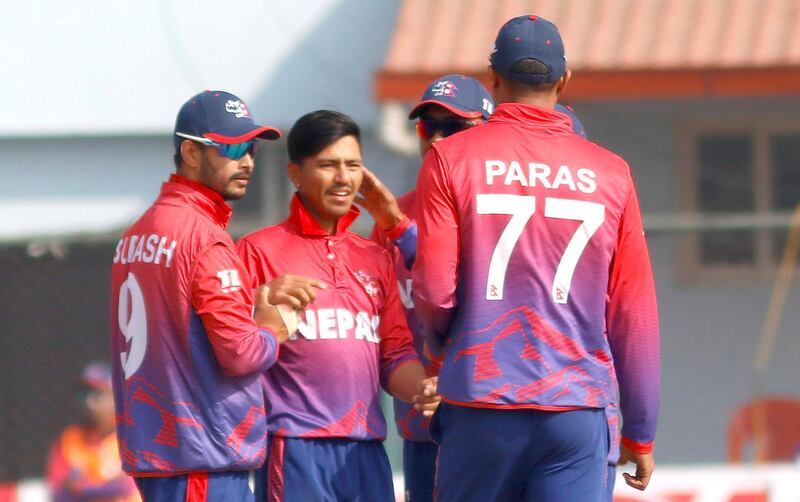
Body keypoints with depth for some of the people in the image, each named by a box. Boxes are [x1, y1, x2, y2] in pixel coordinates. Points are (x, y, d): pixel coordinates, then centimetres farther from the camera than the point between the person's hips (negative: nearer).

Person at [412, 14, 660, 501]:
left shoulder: (450, 159, 0)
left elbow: (435, 291, -5)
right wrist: (640, 435, 12)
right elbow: (634, 314, 5)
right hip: (579, 411, 1)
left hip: (480, 408, 0)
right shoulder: (610, 173, 4)